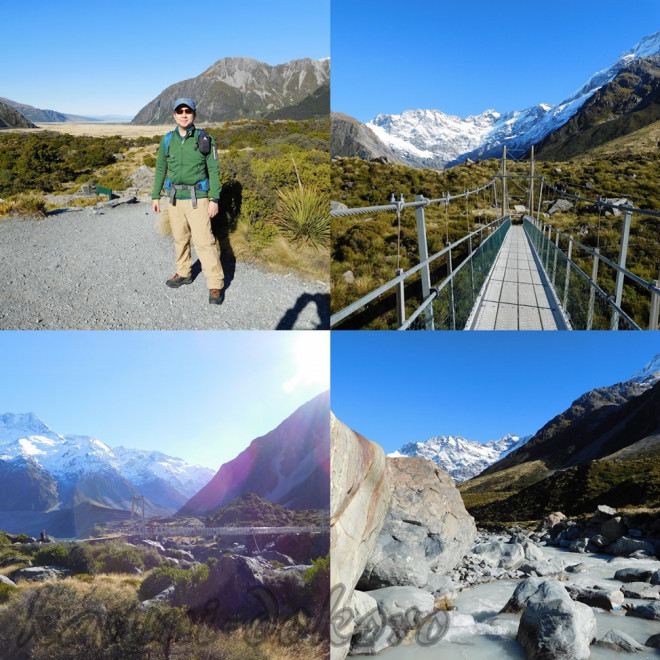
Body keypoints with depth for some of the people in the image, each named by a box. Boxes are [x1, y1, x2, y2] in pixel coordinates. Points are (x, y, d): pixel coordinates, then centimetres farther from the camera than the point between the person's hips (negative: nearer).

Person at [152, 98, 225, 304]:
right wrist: (155, 196, 11)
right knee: (180, 239, 14)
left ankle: (216, 285, -5)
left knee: (203, 242, -10)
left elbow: (214, 171, -5)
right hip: (175, 199, 4)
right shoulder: (167, 140, 5)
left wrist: (214, 199, -12)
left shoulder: (204, 139, -5)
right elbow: (160, 169, 13)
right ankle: (183, 274, 32)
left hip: (197, 199, -4)